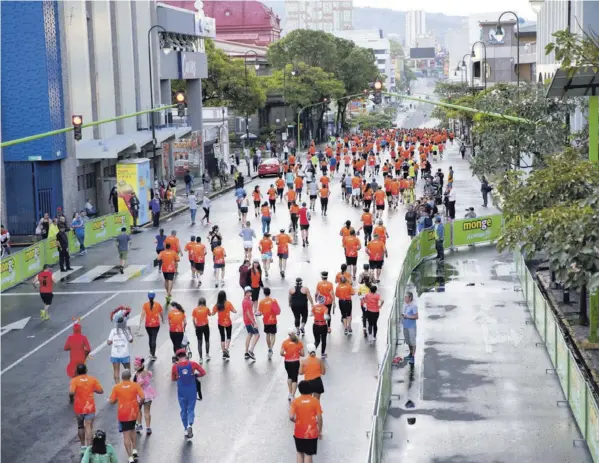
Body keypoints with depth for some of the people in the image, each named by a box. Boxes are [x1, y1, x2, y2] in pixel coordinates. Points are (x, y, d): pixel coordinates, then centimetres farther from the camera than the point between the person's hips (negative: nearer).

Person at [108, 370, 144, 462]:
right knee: (132, 429, 28)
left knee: (126, 435, 0)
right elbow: (142, 397, -13)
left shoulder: (116, 387, -8)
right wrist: (139, 403, 6)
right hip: (133, 412, 2)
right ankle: (134, 450, 24)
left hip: (123, 414, -2)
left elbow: (112, 401, -6)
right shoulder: (135, 385, -7)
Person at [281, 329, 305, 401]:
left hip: (287, 362, 1)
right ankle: (292, 395, -7)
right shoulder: (299, 342, -4)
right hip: (296, 362, -1)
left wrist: (285, 355, 9)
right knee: (294, 379, 3)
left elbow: (281, 353, -11)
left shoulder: (285, 342, -6)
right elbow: (302, 354, -4)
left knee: (289, 376, 24)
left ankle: (290, 393, 23)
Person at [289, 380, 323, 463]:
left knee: (300, 453, 18)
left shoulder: (295, 401, -5)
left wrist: (296, 421, 10)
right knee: (308, 455, 2)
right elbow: (319, 418, -6)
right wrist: (320, 431, 5)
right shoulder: (315, 401, -6)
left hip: (299, 432, 1)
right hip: (311, 433, -1)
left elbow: (291, 417, -12)